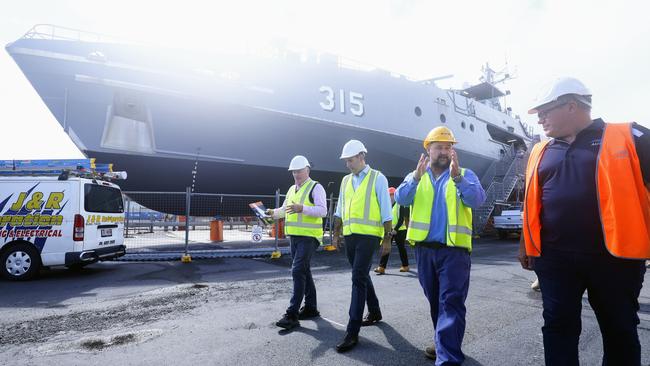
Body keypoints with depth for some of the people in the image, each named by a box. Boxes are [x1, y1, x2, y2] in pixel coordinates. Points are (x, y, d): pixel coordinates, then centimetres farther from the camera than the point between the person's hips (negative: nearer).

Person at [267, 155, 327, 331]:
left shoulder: (315, 187, -7)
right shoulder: (292, 189, 17)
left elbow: (322, 211, -18)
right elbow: (285, 209, 24)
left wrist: (302, 208, -31)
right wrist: (273, 213, 4)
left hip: (309, 237, -8)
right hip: (294, 236, 8)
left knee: (298, 271, -14)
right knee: (304, 271, 15)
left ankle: (292, 314, -10)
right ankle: (310, 308, 27)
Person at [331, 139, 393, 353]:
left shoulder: (378, 178, -3)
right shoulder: (346, 180, 14)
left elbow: (386, 211, -4)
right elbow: (340, 210, 18)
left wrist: (387, 238, -7)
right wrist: (336, 233, 14)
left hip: (369, 236, -6)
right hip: (350, 236, 6)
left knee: (358, 279, -11)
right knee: (362, 277, 17)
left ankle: (352, 331, -8)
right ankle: (374, 312, 37)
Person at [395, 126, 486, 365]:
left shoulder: (465, 175, 3)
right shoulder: (416, 177, 9)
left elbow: (477, 200, -15)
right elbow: (401, 199, -10)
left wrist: (457, 177, -29)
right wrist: (417, 177, -25)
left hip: (454, 249, -3)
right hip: (424, 249, 3)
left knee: (451, 303, -6)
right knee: (435, 301, 17)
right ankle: (443, 342, 36)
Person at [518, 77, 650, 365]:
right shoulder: (540, 152, 11)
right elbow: (531, 202, 17)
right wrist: (525, 243, 16)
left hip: (614, 255, -2)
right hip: (554, 257, 3)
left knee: (620, 332, 14)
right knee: (558, 327, 7)